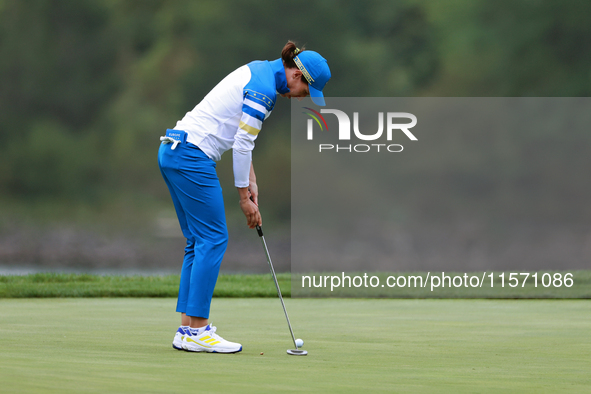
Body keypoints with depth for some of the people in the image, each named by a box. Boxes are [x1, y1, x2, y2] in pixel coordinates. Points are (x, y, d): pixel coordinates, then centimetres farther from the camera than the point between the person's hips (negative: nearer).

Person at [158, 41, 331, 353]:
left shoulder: (259, 71, 16)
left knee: (198, 241, 10)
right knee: (213, 239, -7)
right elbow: (242, 144, -14)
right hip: (193, 155, -10)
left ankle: (187, 328, 10)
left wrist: (251, 181, 17)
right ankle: (197, 331, -7)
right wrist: (244, 197, -5)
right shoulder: (264, 89, -15)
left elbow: (242, 136, 22)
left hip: (173, 152, 10)